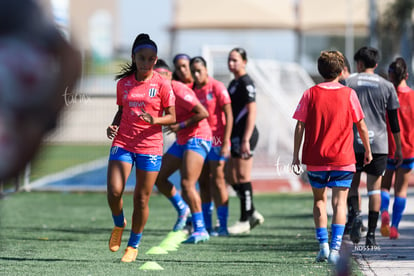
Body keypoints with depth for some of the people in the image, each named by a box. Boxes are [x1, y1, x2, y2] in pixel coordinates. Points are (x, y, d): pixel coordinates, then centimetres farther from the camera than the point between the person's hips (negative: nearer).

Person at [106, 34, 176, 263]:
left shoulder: (162, 85, -4)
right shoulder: (123, 83, 6)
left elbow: (172, 117, -1)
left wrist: (155, 120, -21)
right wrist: (114, 125, -1)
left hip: (150, 147, -2)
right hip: (122, 143, 2)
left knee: (141, 198, 2)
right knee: (114, 191, -14)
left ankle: (134, 245, 20)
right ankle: (119, 224, 18)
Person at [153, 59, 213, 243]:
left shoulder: (178, 90, -18)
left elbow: (203, 113, -22)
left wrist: (181, 126, -20)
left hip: (197, 139, -10)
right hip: (182, 141, 10)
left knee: (187, 183, -19)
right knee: (158, 177, 10)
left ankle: (200, 230, -17)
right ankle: (182, 209, 29)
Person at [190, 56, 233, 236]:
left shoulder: (217, 88, -8)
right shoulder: (192, 90, 9)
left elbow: (229, 115, -10)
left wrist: (225, 143, -16)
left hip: (216, 140, -6)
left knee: (217, 181, -8)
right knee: (203, 183, 7)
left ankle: (222, 226, -6)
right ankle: (206, 225, 13)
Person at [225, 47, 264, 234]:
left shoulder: (246, 83, -11)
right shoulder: (234, 83, 17)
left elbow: (252, 112, -17)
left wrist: (245, 139, -21)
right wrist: (228, 138, 21)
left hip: (244, 135, -10)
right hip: (235, 135, 10)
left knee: (242, 177, -5)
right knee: (232, 178, 11)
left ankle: (245, 220, 0)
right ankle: (252, 214, 19)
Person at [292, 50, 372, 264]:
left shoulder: (310, 94, -1)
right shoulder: (348, 94, -2)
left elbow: (300, 126, -2)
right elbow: (361, 125, 4)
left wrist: (296, 155, 4)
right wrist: (367, 150, 16)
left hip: (315, 159, 1)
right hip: (343, 158, -1)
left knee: (319, 200, 17)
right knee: (339, 202, -2)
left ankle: (323, 244, 9)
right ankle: (335, 247, -16)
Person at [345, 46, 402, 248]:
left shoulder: (349, 83, 2)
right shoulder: (386, 86, 6)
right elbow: (394, 120, 7)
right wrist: (398, 148, 14)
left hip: (353, 143, -1)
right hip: (378, 144, 1)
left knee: (352, 184, 13)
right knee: (374, 188, 4)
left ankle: (355, 213, -15)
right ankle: (371, 235, 0)